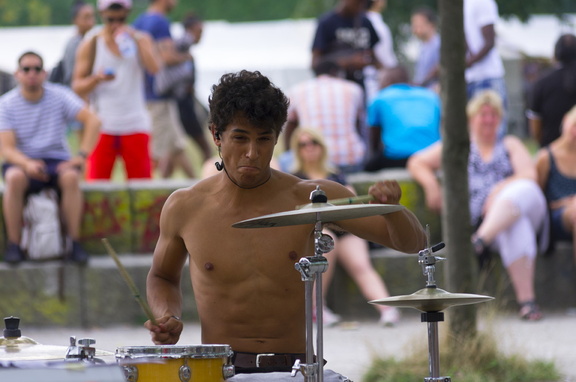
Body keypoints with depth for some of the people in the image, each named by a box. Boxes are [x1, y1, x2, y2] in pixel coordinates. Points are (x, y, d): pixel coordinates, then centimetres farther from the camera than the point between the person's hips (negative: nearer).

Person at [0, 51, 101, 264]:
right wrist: (27, 164, -31)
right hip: (22, 161, -1)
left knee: (70, 176, -33)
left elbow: (92, 121, -9)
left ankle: (75, 244, -27)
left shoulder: (59, 95, 0)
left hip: (57, 159, 1)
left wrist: (81, 156, -21)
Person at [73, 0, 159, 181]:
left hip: (136, 125, 1)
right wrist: (97, 78, -17)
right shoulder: (91, 45, 5)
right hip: (103, 126, -1)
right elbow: (77, 87, 2)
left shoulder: (140, 40, 8)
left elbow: (154, 68, -11)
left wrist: (135, 39, -20)